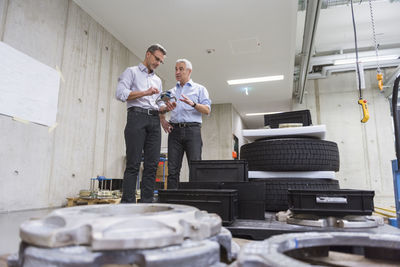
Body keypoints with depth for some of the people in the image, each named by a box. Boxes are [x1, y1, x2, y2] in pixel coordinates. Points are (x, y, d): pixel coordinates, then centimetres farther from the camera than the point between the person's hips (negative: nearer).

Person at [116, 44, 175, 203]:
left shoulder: (158, 80, 28)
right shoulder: (131, 72, 11)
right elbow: (120, 93, -5)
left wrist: (166, 108, 3)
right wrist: (145, 92, -10)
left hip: (154, 120, 6)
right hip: (137, 116, -5)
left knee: (152, 165, -1)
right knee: (133, 164, -10)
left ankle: (147, 204, 4)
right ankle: (127, 204, -7)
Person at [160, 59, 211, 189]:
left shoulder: (200, 89, 13)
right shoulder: (171, 92, 23)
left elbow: (207, 110, 0)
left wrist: (193, 104, -18)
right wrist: (163, 120, 6)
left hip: (192, 129, -3)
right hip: (175, 130, 3)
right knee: (173, 168, -1)